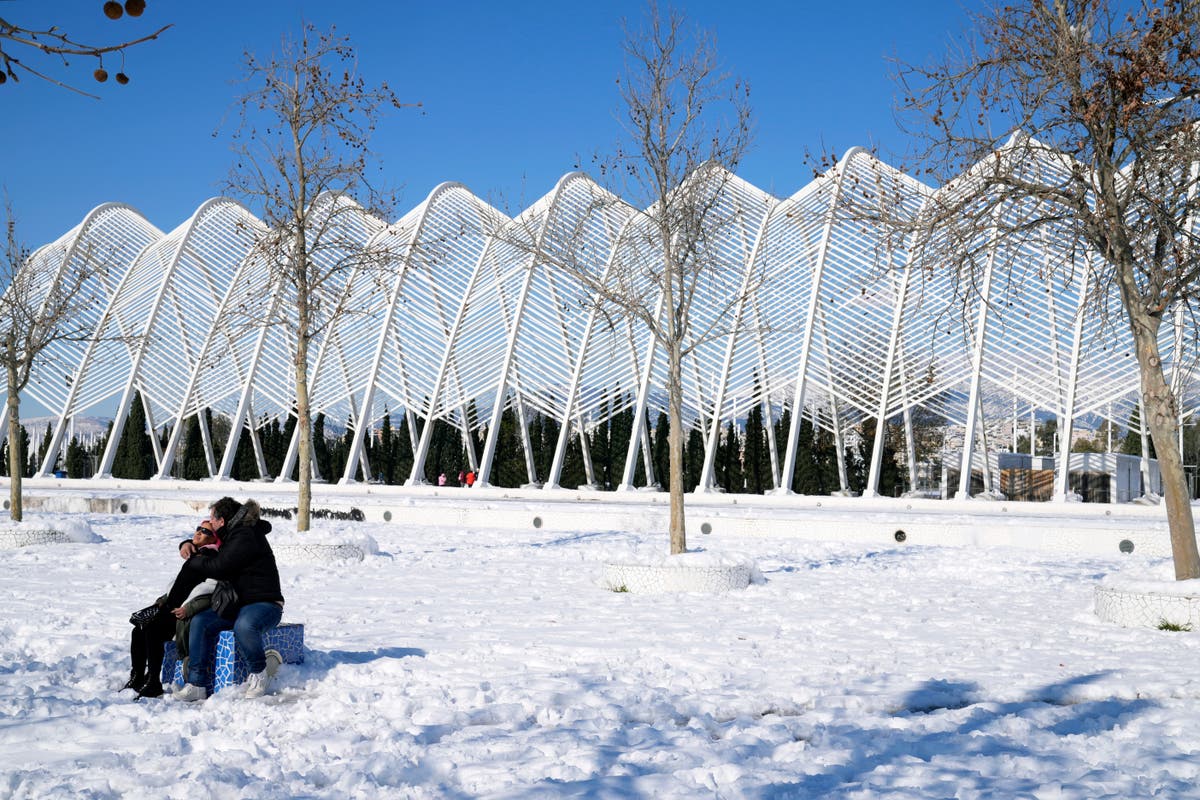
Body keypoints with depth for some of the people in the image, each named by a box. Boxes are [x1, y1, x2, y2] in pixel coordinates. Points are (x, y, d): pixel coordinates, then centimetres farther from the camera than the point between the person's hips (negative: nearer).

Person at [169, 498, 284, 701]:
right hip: (237, 604, 9)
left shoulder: (246, 537, -16)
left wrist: (191, 561, -4)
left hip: (264, 603, -9)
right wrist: (188, 545, 11)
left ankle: (260, 672, -13)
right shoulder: (231, 536, 16)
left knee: (244, 626, -40)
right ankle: (196, 685, -19)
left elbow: (216, 568, -22)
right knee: (200, 621, -15)